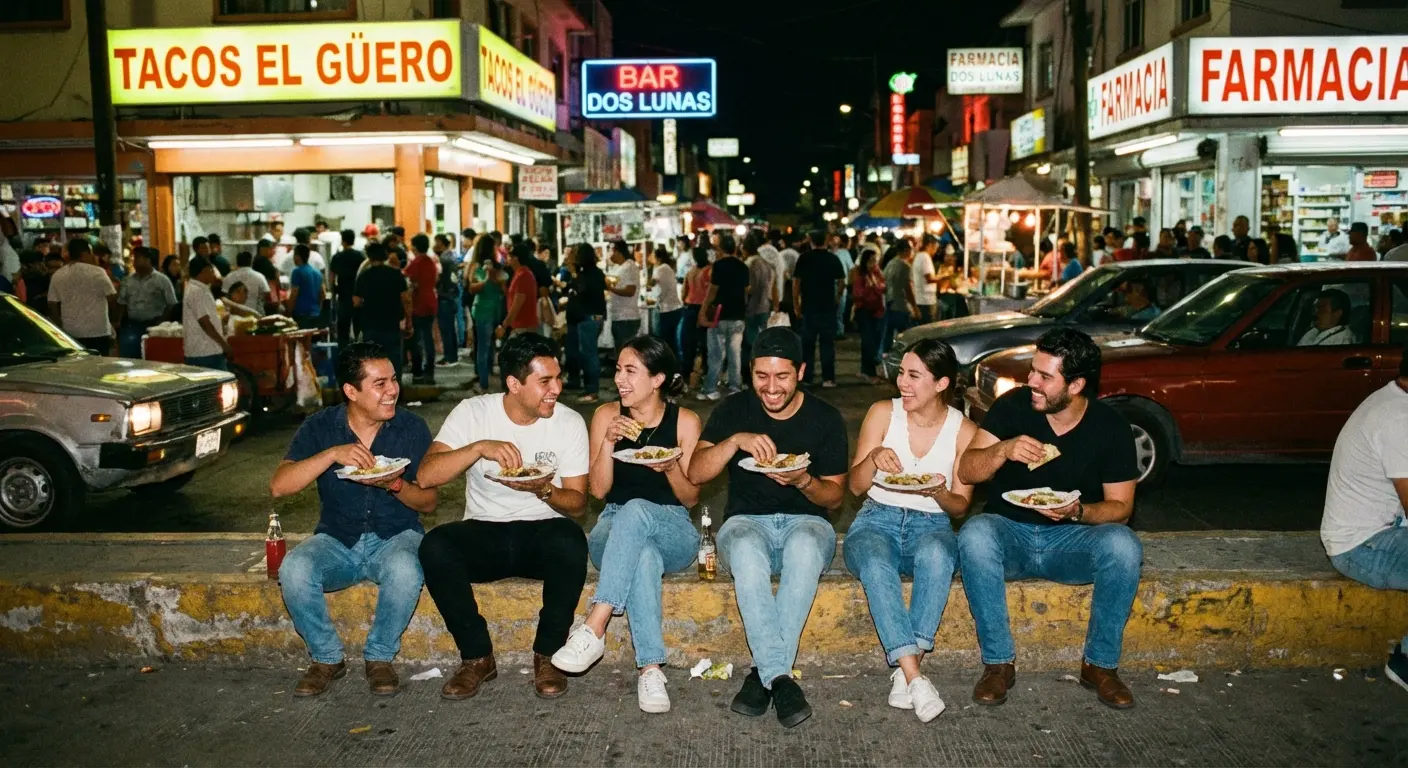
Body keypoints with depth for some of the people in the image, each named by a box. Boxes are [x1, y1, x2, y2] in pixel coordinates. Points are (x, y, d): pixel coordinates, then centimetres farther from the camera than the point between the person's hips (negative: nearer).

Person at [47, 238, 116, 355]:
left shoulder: (57, 276, 5)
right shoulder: (97, 272, -7)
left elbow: (52, 306, 5)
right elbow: (112, 299, -6)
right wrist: (110, 319, 11)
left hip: (70, 333, 4)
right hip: (98, 332, -4)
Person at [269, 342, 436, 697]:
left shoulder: (412, 427, -3)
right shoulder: (319, 427, -2)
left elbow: (428, 503, 0)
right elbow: (278, 486, -14)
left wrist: (394, 484, -21)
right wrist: (332, 454, -26)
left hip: (395, 536, -1)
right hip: (336, 541, 1)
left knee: (405, 570, -35)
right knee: (294, 570, -29)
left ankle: (380, 657, -8)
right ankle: (327, 657, -4)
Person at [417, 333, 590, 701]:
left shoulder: (570, 422, -3)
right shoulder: (473, 413, -4)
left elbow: (577, 504, -2)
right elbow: (426, 476, -15)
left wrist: (544, 491, -23)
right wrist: (480, 447, -29)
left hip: (542, 534, 0)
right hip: (483, 534, 1)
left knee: (570, 540, -35)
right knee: (435, 545, -30)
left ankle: (548, 654, -11)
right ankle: (477, 656, -10)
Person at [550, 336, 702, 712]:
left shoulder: (685, 421, 0)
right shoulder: (607, 415, 4)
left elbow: (690, 498, 3)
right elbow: (598, 490, 0)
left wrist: (671, 468, -18)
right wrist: (608, 442, -15)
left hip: (673, 533, -1)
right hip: (613, 528, 1)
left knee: (636, 510, -39)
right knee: (644, 555, -39)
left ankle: (594, 627, -41)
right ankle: (651, 668, -38)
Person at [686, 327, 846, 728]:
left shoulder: (825, 417, 2)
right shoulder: (734, 409, 2)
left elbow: (834, 497, 4)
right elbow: (695, 473, -7)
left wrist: (803, 481, -18)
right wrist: (736, 440, -24)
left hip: (806, 521, 0)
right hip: (746, 521, 0)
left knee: (804, 546, -37)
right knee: (747, 549, -37)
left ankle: (763, 673, -30)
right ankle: (780, 677, -34)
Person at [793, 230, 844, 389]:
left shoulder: (804, 258, -5)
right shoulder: (833, 258, 0)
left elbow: (796, 282, -7)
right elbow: (841, 282, 2)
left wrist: (796, 304, 0)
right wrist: (837, 296, 19)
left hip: (809, 306, -1)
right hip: (828, 306, 1)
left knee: (808, 342, 8)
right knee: (827, 342, 5)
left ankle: (806, 377, 10)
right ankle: (828, 378, 1)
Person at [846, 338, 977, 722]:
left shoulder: (964, 431, 1)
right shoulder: (883, 413, 2)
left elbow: (961, 505, 6)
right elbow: (855, 486, 3)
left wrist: (939, 493, -17)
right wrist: (873, 457, -19)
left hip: (931, 524, 0)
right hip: (877, 521, 0)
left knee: (936, 555, -38)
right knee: (876, 565, -36)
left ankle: (904, 671, -35)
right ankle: (915, 677, -39)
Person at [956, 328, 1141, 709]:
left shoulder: (1109, 425, -6)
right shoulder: (1013, 405, -7)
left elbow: (1120, 506, -2)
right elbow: (966, 472, -8)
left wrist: (1078, 512, -23)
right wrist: (1004, 450, -28)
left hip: (1072, 539, 1)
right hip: (1010, 533, 0)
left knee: (1123, 545, -31)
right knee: (975, 534, -34)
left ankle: (1101, 664, -9)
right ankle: (998, 662, -19)